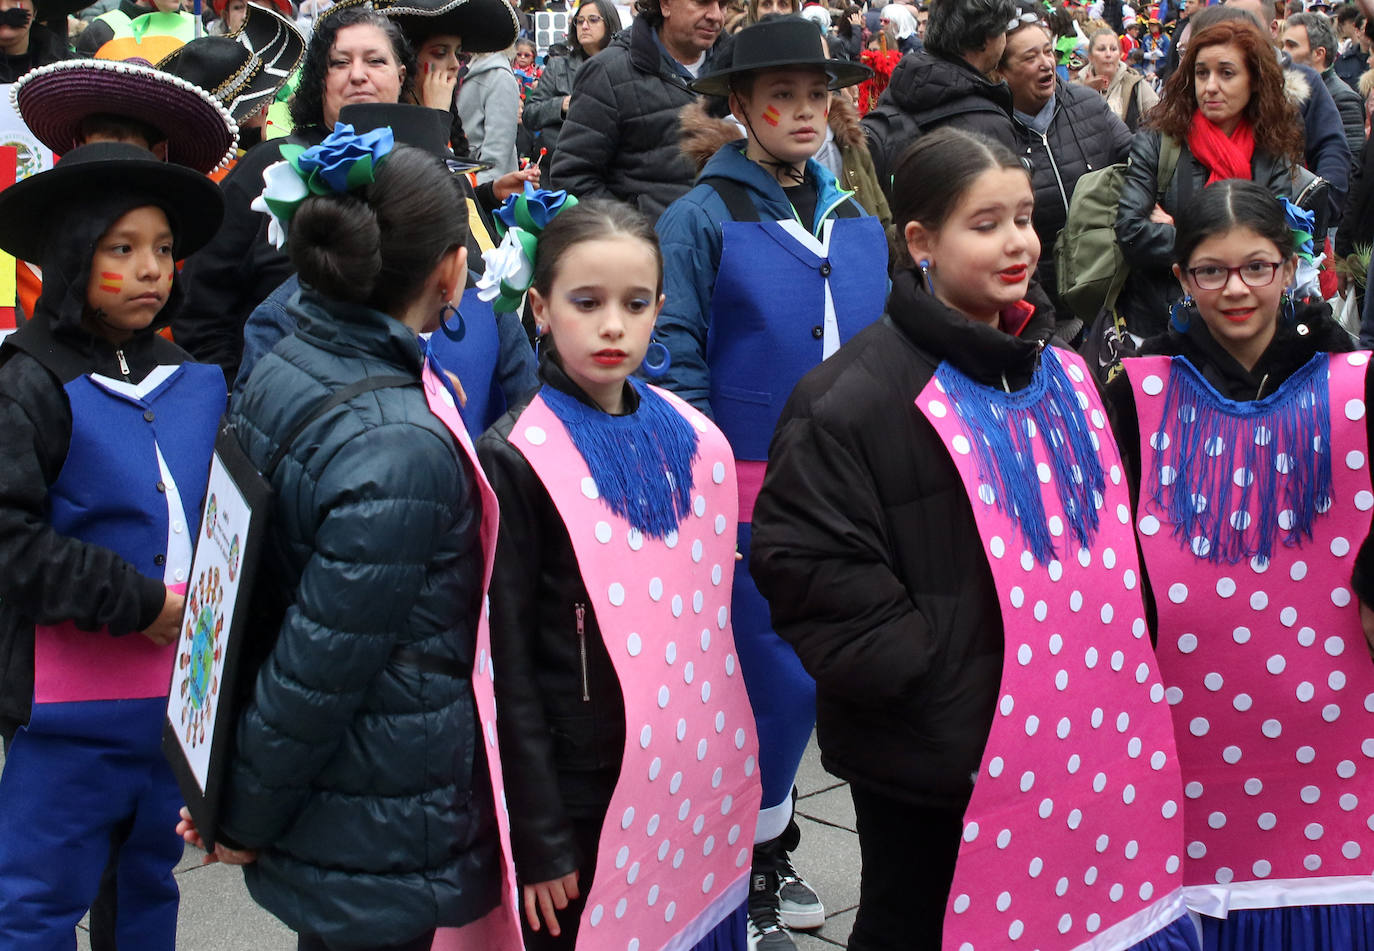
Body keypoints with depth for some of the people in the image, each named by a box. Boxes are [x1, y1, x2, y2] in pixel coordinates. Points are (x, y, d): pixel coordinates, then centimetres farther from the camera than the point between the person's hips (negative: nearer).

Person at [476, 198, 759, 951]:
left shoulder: (696, 440, 5)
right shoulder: (518, 460, -11)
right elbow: (508, 667, -11)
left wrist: (731, 770, 13)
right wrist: (538, 837, -12)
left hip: (695, 784, 5)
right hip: (584, 793, -5)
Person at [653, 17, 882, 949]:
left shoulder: (859, 221, 10)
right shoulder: (702, 219, -6)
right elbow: (676, 363, -10)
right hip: (751, 500, -5)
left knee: (797, 680, 13)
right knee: (781, 686, -5)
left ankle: (767, 852, 32)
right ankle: (747, 873, 16)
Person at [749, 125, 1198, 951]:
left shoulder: (1062, 373, 9)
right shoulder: (861, 394, -15)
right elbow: (802, 555, -18)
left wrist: (1118, 674, 13)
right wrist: (911, 670, -17)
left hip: (1065, 739, 7)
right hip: (930, 751, -6)